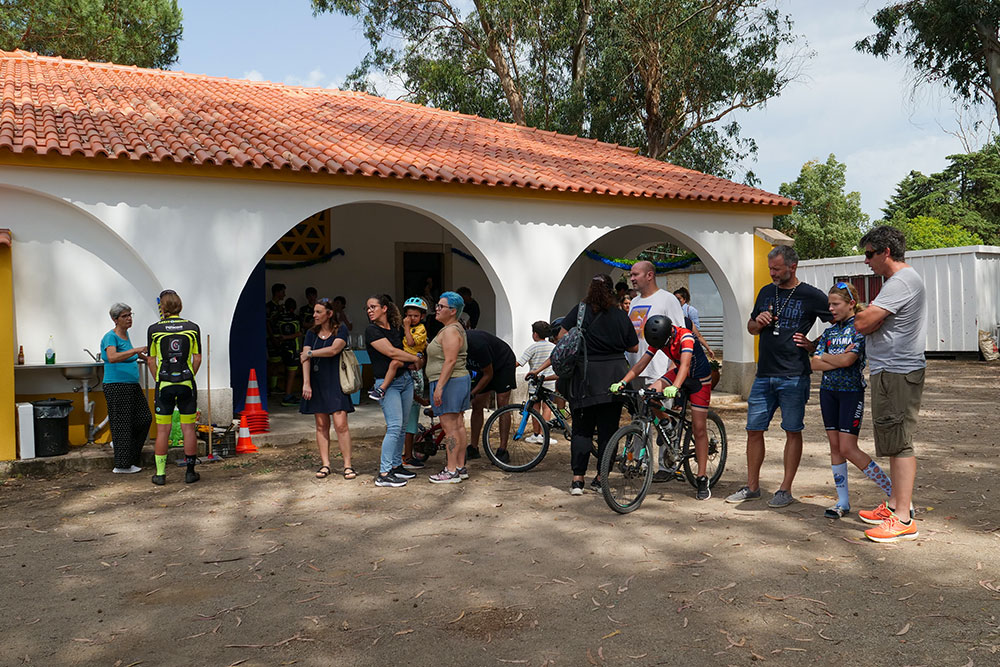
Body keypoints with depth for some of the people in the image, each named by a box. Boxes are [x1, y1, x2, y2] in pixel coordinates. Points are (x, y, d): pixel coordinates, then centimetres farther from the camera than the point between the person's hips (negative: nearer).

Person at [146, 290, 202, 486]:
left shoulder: (153, 329, -2)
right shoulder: (192, 328, 0)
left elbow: (151, 361, 0)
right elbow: (197, 359, 1)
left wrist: (158, 381, 12)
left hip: (164, 384, -1)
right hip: (187, 385, 1)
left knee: (162, 430, 6)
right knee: (188, 428, 6)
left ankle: (160, 474, 11)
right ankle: (190, 472, 10)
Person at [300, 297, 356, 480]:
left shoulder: (341, 330, 0)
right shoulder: (311, 333, 11)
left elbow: (334, 350, -16)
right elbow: (305, 357, 0)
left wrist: (310, 353, -4)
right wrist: (306, 383, -12)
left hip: (335, 383, -4)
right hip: (316, 383, 4)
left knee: (340, 424, -9)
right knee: (321, 425, 4)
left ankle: (348, 465, -4)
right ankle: (325, 465, 9)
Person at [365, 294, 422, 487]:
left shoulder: (397, 327, 11)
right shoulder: (372, 330, -8)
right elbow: (391, 352, -16)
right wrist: (415, 358, -8)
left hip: (406, 379, 6)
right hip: (387, 383, -6)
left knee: (401, 427, 10)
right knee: (394, 427, -13)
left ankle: (396, 466, 21)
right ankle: (383, 474, -10)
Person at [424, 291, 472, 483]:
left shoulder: (450, 331, -14)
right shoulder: (456, 329, 18)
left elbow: (450, 361, -22)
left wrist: (439, 386, -24)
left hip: (449, 382, -11)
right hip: (461, 380, 11)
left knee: (450, 428, -8)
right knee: (458, 426, 11)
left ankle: (451, 471, -5)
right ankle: (461, 467, 16)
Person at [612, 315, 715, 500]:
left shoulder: (685, 337, -31)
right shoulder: (658, 339, -13)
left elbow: (685, 364, -44)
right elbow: (642, 363, -15)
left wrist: (675, 388, -61)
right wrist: (622, 382, -28)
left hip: (699, 379, -5)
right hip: (678, 373, 6)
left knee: (699, 429, -7)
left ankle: (702, 478, 1)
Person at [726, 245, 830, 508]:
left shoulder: (811, 296, -3)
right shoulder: (766, 292, 13)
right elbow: (751, 327, 22)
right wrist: (758, 322, 0)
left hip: (794, 376, -5)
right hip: (764, 375, 5)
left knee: (793, 432, 3)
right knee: (754, 430, 6)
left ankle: (785, 490, 12)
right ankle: (752, 487, 18)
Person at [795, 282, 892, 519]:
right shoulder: (830, 330, 10)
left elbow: (847, 360, -21)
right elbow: (815, 364, 1)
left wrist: (823, 355, -5)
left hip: (851, 392, -6)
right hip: (828, 390, 6)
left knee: (849, 449, -9)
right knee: (835, 447, 7)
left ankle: (893, 492, 6)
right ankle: (843, 502, 14)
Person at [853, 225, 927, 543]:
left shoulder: (901, 281, -17)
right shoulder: (905, 279, 19)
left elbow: (863, 323, -20)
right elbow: (880, 325, 23)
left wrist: (862, 316, 1)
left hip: (897, 373, -11)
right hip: (892, 371, 11)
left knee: (899, 443, -8)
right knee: (896, 442, 16)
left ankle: (904, 519, -5)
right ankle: (895, 504, 26)